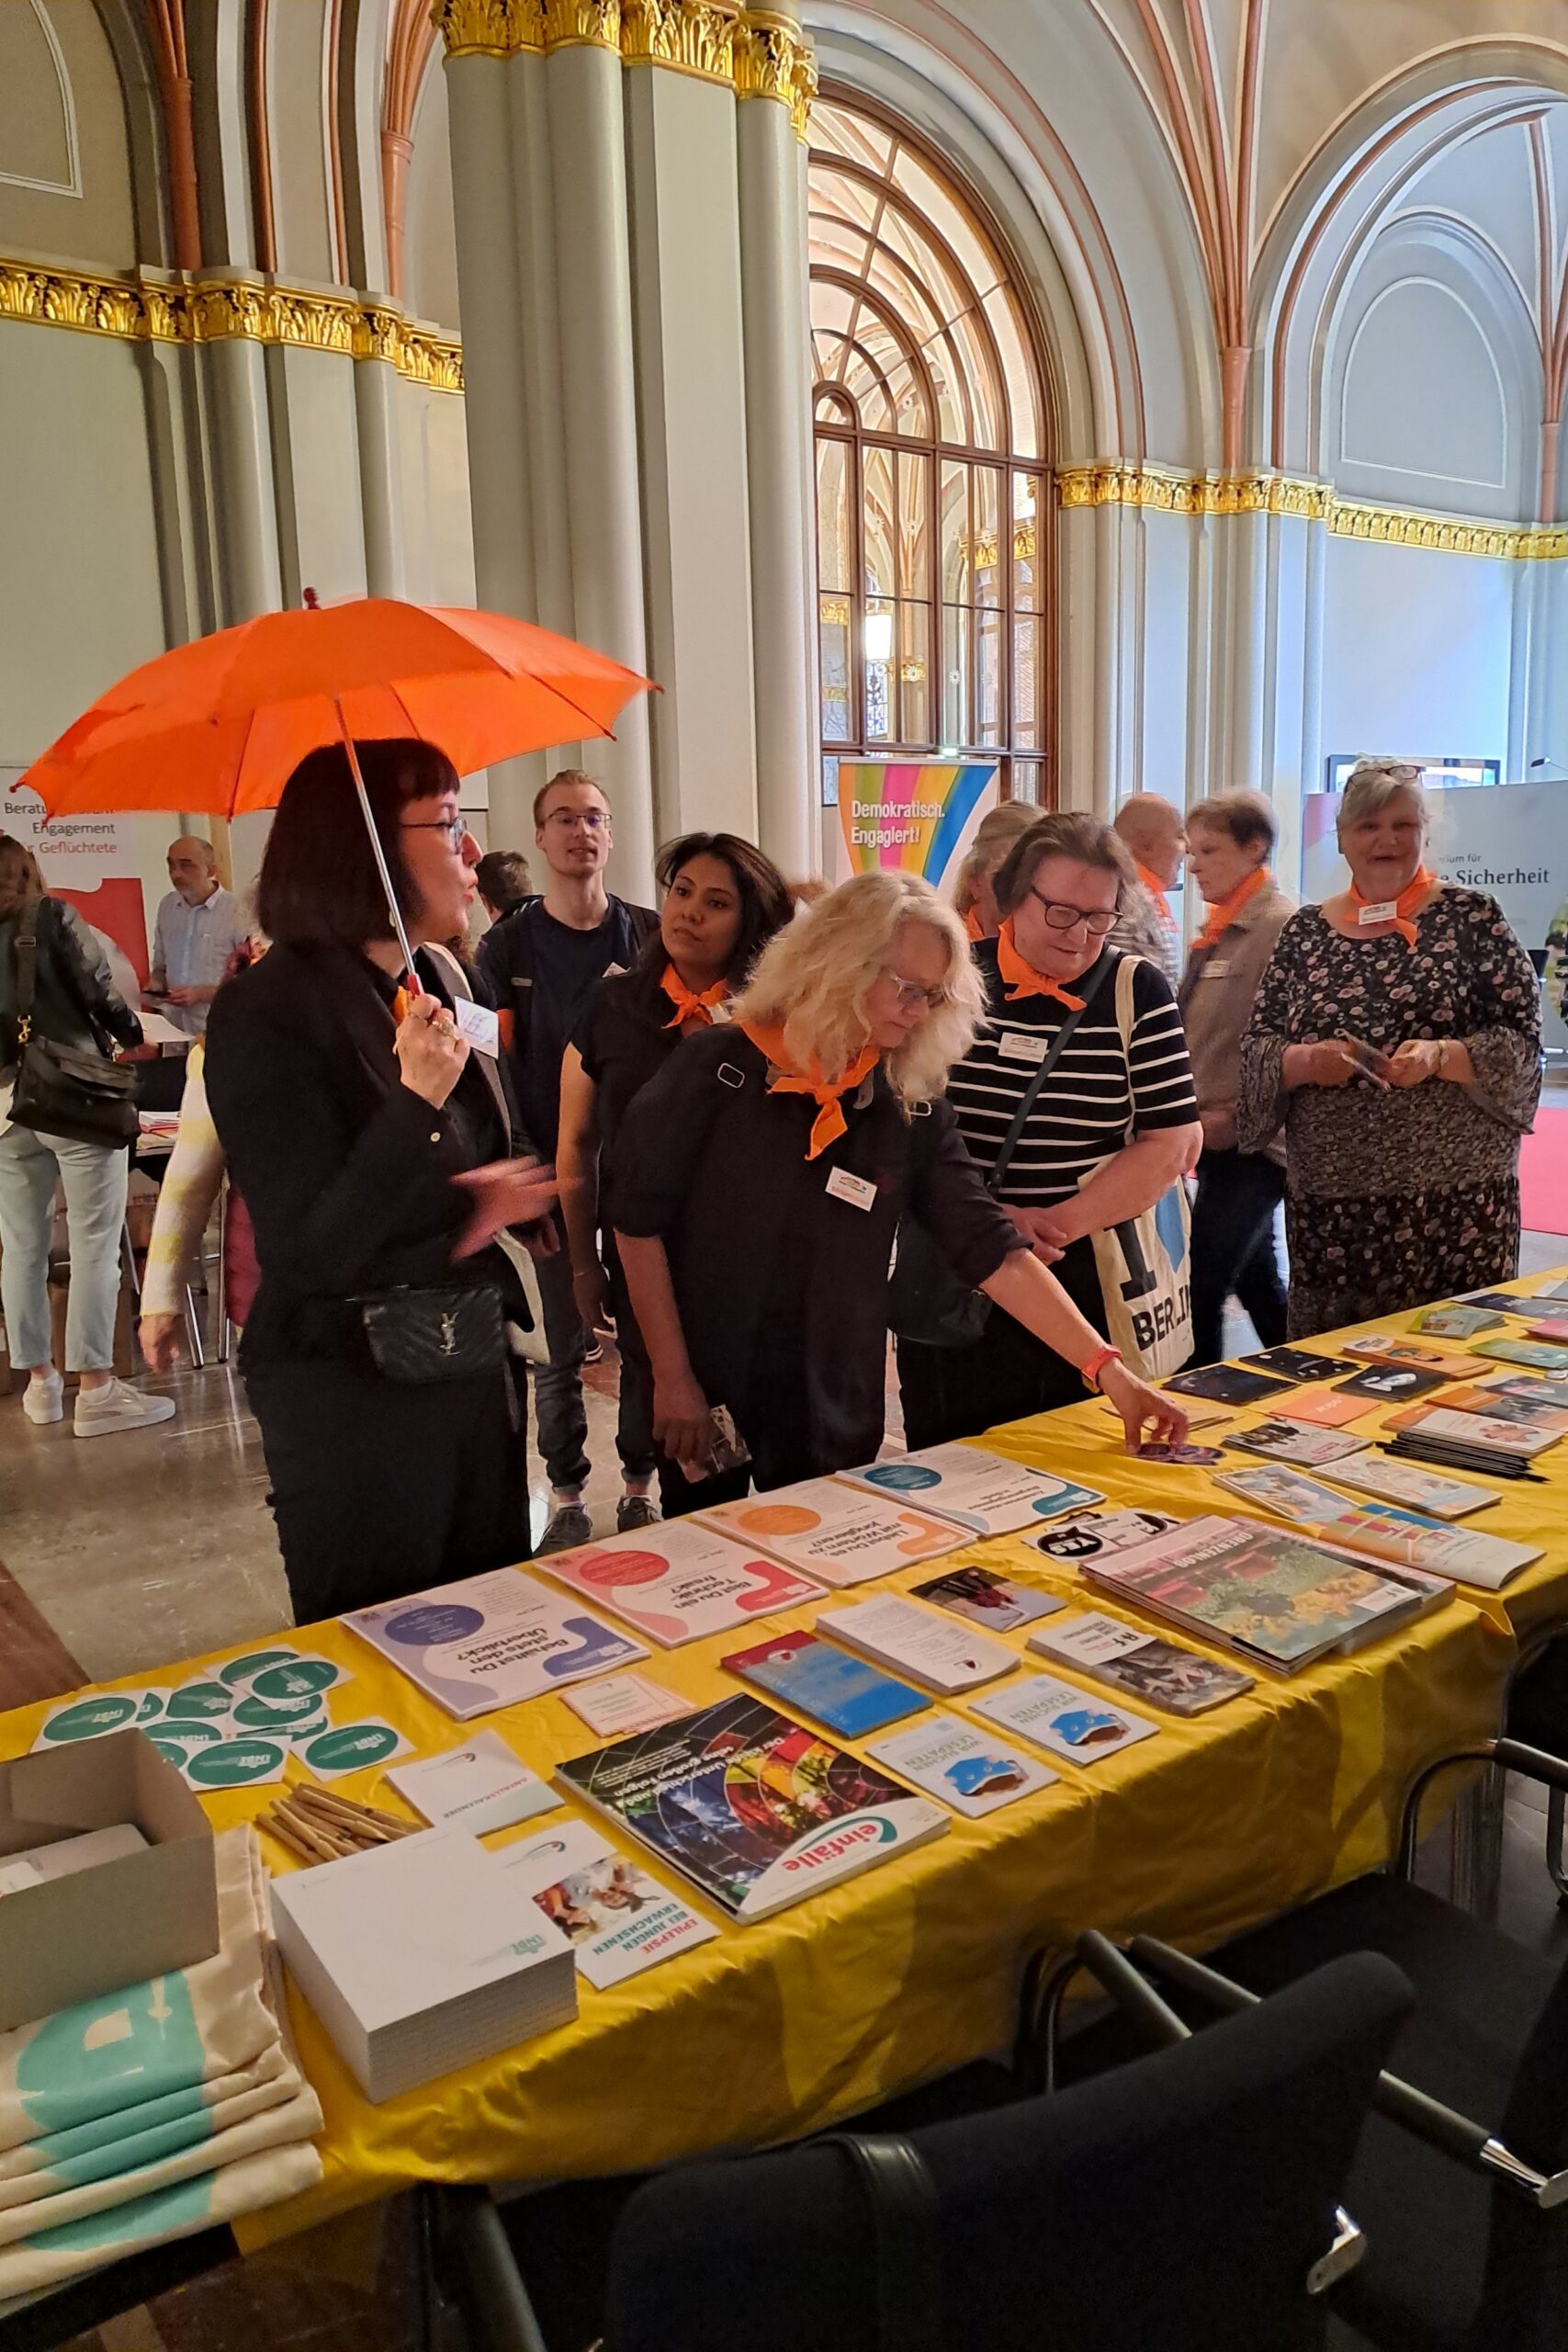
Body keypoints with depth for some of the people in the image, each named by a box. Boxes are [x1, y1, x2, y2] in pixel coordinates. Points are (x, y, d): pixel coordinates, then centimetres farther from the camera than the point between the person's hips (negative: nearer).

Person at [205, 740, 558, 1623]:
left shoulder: (437, 978, 5)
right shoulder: (269, 1011, -17)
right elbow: (311, 1248, -22)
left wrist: (490, 1202, -5)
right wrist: (418, 1103, -31)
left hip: (475, 1374, 7)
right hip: (352, 1399, -7)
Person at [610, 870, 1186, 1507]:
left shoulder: (912, 1107, -2)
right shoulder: (720, 1067, -11)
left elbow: (994, 1254, -6)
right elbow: (638, 1221, -8)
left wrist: (1109, 1371, -13)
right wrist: (672, 1379, -10)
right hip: (705, 1405, -2)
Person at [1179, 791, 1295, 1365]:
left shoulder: (1281, 925, -13)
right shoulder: (1217, 930, 14)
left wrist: (1234, 1118, -18)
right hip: (1218, 1139, 9)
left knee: (1201, 1291, -9)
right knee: (1258, 1281, 18)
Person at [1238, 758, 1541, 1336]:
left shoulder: (1471, 918, 2)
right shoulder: (1304, 932, 9)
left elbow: (1521, 1041, -2)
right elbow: (1256, 1050, 8)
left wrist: (1440, 1056, -19)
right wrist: (1306, 1061, -13)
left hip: (1454, 1196, -2)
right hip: (1327, 1202, 2)